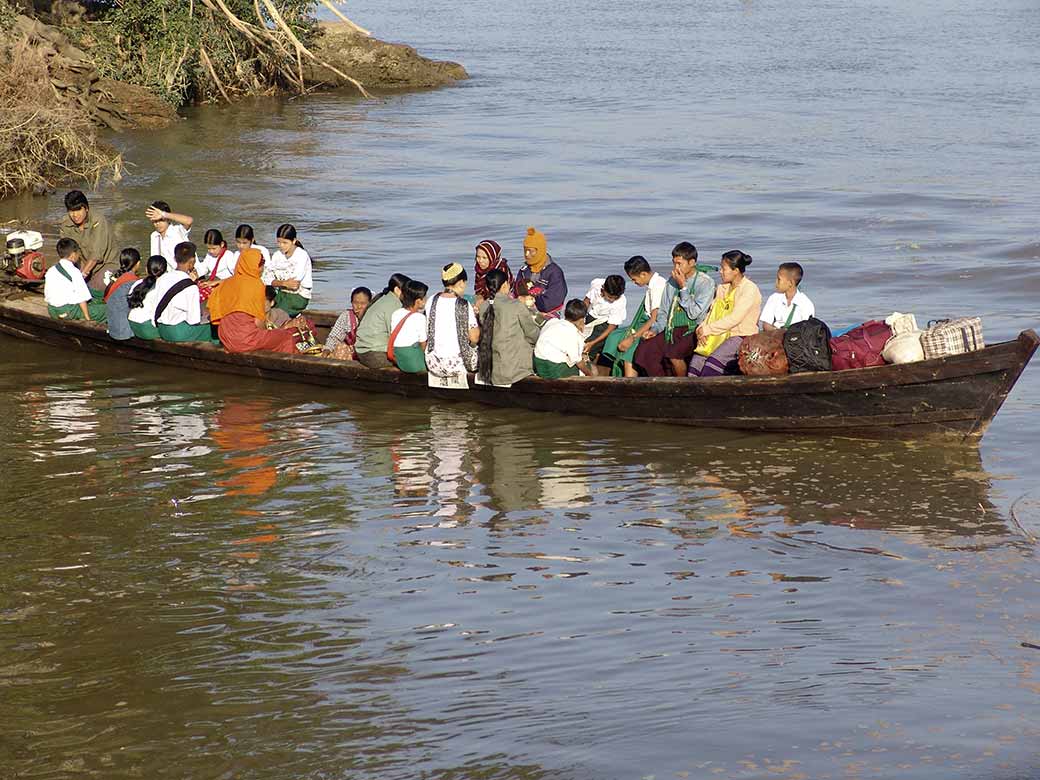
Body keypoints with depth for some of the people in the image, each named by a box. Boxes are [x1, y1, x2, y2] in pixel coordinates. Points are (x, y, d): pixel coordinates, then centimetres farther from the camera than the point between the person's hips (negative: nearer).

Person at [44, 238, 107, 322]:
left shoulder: (50, 271, 8)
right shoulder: (75, 272, -12)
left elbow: (46, 296, 13)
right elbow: (82, 297, -12)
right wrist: (87, 317, -4)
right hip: (69, 311, -7)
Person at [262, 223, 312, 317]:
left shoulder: (302, 255, -11)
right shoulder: (277, 255, 7)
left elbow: (295, 280, -20)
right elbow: (267, 280, -4)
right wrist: (284, 283, -21)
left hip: (299, 296, -6)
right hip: (281, 294, 6)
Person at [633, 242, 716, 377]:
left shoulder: (706, 283, -4)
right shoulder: (672, 282, 15)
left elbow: (694, 313, -12)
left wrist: (683, 287, -11)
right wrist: (655, 329, 2)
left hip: (693, 332, -6)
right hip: (670, 330, 6)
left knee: (673, 353, -34)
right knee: (643, 352, -18)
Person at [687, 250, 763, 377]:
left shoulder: (750, 289, -9)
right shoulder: (723, 288, 16)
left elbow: (734, 319, -17)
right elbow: (713, 312, 14)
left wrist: (707, 329, -15)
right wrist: (702, 328, -7)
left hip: (742, 336, -6)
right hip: (721, 335, 7)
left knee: (714, 360, -30)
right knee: (697, 359, -19)